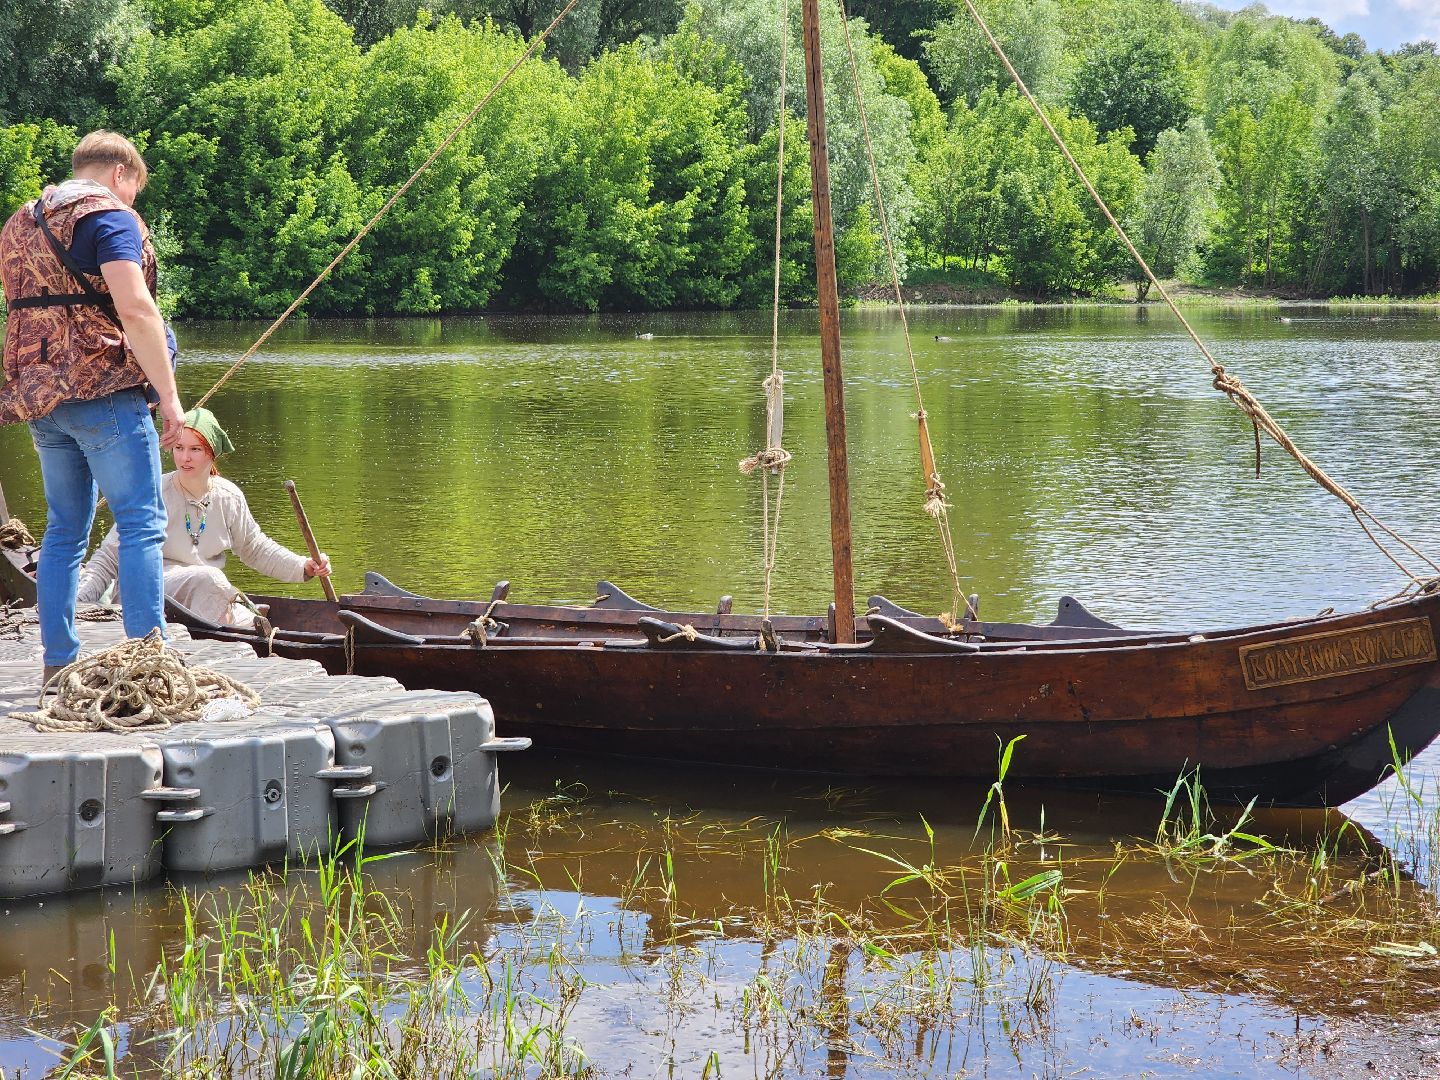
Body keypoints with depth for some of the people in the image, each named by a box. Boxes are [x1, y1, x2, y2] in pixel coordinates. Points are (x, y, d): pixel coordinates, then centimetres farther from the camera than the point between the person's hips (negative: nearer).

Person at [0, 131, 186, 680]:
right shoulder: (109, 215, -7)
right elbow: (134, 308, -20)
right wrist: (168, 394, -18)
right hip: (103, 389, -8)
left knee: (65, 528, 13)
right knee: (141, 523, -6)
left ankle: (58, 665, 12)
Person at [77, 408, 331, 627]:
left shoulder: (229, 498, 5)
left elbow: (255, 548, 21)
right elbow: (109, 557, -9)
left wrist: (305, 567, 9)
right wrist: (78, 599, -23)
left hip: (210, 599, 5)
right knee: (208, 578, -33)